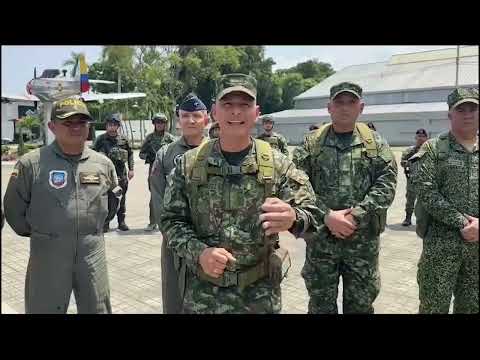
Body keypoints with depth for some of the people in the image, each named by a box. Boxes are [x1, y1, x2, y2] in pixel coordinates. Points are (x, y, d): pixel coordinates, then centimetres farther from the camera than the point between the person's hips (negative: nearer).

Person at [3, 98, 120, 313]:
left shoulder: (103, 164, 2)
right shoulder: (31, 164, -8)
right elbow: (13, 208, 2)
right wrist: (36, 233, 6)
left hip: (93, 253, 3)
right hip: (48, 254, -2)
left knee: (98, 309, 15)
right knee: (46, 308, 10)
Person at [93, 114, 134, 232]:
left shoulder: (123, 139, 7)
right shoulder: (101, 139, 0)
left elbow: (130, 154, 14)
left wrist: (131, 169, 7)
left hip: (121, 174, 3)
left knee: (121, 199, 9)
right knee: (107, 199, -4)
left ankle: (121, 222, 20)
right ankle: (105, 223, 6)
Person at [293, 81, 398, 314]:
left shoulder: (376, 143, 4)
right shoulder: (312, 143, 1)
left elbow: (386, 183, -5)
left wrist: (356, 215, -16)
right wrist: (326, 215, -17)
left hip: (364, 238, 1)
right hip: (320, 236, 0)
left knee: (361, 303, 14)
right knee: (321, 303, 13)